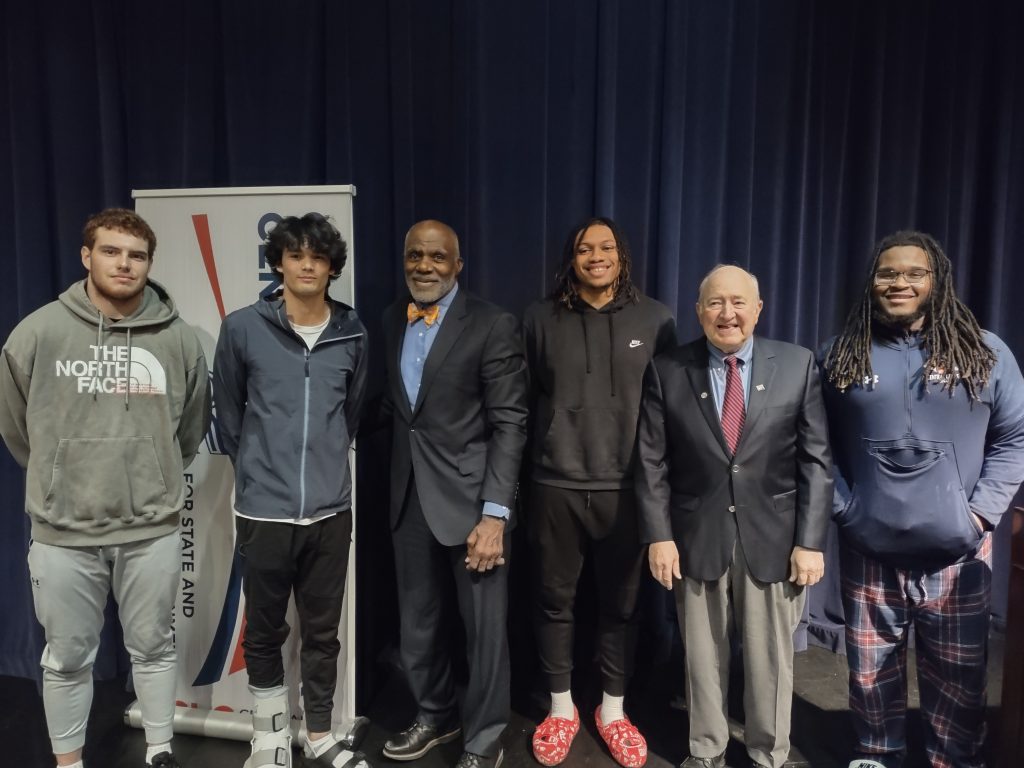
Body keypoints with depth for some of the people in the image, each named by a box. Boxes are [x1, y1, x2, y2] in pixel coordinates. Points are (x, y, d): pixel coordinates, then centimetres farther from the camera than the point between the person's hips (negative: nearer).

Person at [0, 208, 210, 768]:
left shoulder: (178, 338, -2)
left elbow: (192, 426, 12)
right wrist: (56, 476, 13)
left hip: (152, 529, 1)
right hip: (62, 532, 0)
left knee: (153, 647, 15)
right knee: (67, 659, 15)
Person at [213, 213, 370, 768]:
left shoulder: (352, 333, 1)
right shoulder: (242, 328, -4)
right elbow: (227, 411, 7)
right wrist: (254, 470, 11)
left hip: (331, 510, 2)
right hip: (264, 510, -1)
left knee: (323, 632, 14)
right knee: (265, 632, 13)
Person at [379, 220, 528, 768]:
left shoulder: (493, 326, -9)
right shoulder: (391, 321, 9)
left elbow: (509, 424, -12)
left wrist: (495, 513, -18)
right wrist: (394, 478, 5)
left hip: (469, 496, -5)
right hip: (409, 496, 5)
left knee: (484, 628, 8)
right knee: (417, 624, 17)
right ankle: (435, 716, 41)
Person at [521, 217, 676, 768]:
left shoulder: (654, 320, 3)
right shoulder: (541, 319, 3)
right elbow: (524, 399, 5)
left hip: (626, 486, 0)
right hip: (556, 484, 0)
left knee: (620, 603, 11)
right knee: (554, 599, 11)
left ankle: (613, 711, 32)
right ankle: (560, 708, 31)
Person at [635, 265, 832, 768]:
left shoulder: (798, 365, -1)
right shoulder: (667, 371, -2)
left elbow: (816, 459, -2)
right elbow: (652, 461, -2)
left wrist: (811, 541, -6)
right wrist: (659, 536, -7)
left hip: (773, 538, 0)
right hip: (697, 538, 0)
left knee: (769, 659, 14)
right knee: (703, 657, 15)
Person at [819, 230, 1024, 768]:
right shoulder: (839, 356, 2)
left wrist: (980, 511, -5)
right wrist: (842, 506, -4)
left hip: (957, 553, 0)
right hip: (868, 551, 0)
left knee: (958, 677, 12)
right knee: (871, 671, 13)